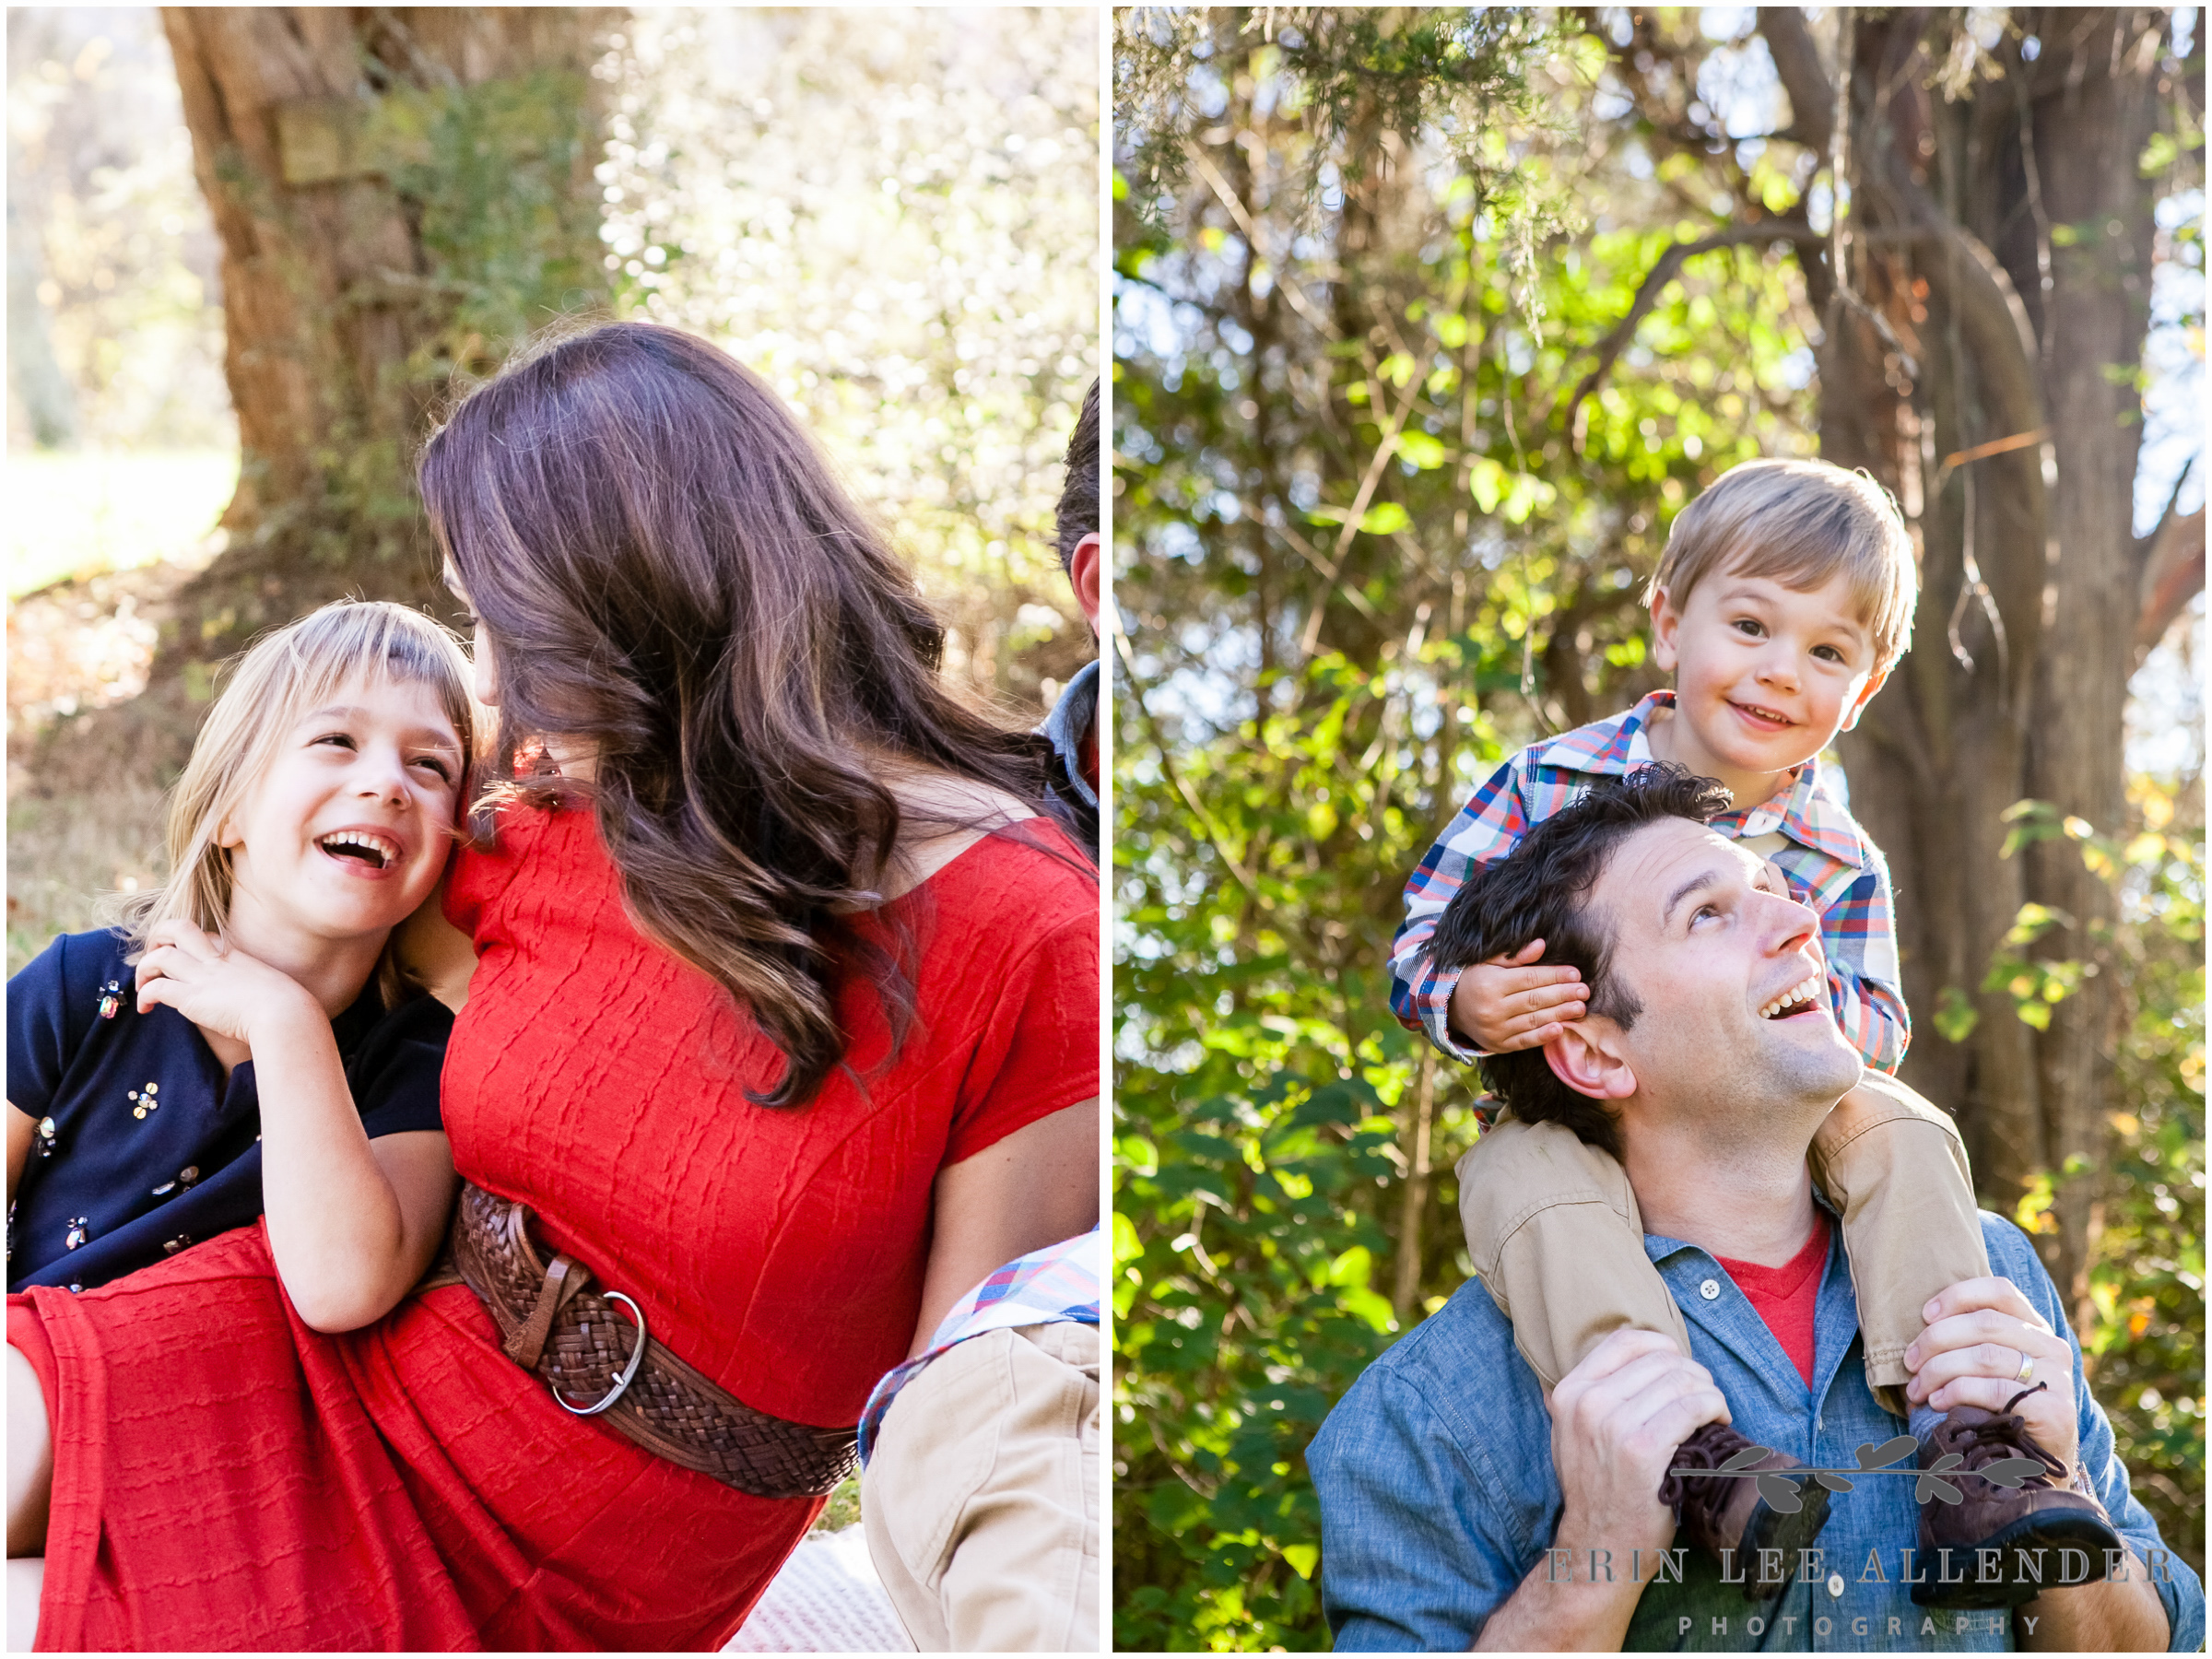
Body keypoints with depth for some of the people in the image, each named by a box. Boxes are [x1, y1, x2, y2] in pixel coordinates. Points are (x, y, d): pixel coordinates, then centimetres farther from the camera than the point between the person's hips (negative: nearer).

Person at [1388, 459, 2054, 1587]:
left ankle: (1951, 1414, -25)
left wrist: (1825, 1007, -26)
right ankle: (1684, 1446, -49)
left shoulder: (1839, 862, -1)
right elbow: (1424, 932, -6)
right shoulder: (1547, 786, -9)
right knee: (1522, 1182, -37)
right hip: (1571, 1120, -2)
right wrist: (1466, 1005, -30)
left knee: (1903, 1130, -23)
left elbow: (1882, 1031, -1)